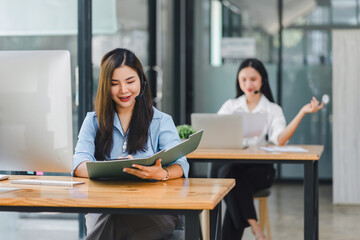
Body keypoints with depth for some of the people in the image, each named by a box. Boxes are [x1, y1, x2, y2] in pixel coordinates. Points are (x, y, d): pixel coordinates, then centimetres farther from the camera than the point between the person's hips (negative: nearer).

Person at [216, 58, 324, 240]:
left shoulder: (273, 110, 11)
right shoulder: (230, 106, 18)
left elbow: (280, 139, -9)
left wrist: (302, 112, -17)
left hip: (259, 168, -1)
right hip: (229, 163, 1)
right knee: (229, 172, -35)